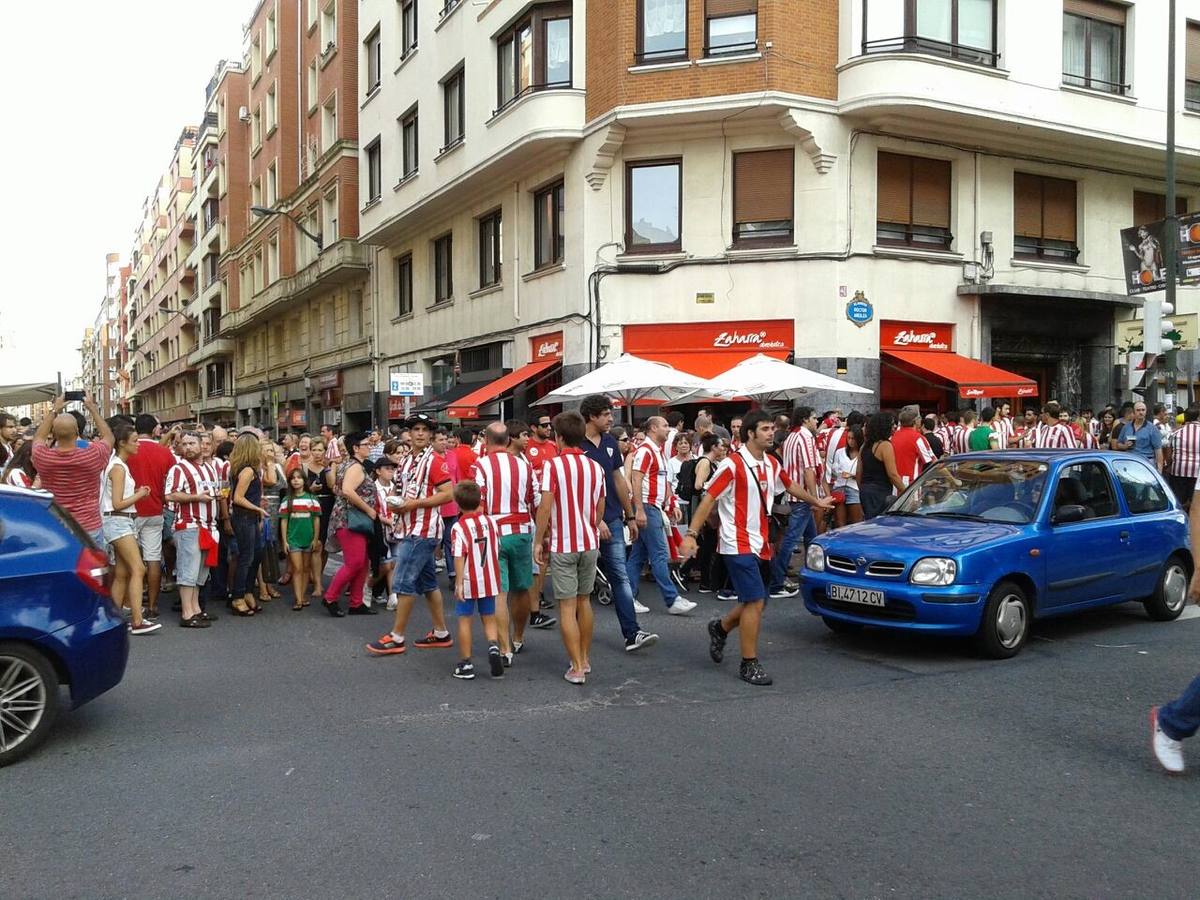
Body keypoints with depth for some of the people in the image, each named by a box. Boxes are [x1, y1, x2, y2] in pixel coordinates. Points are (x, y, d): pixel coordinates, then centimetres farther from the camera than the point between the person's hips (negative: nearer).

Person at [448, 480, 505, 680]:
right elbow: (497, 549, 8)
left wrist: (459, 583, -19)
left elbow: (459, 557, -20)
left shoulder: (459, 527, -14)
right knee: (489, 619, 15)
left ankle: (466, 664, 10)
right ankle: (493, 646, -10)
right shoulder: (491, 521, 0)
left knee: (464, 620, 8)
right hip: (490, 581, 4)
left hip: (468, 583, -4)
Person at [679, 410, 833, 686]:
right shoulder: (733, 464, -13)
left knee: (755, 603, 14)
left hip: (761, 545, 8)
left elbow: (790, 485, 30)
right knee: (755, 602, -11)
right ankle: (749, 665, 0)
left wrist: (816, 501, 44)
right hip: (738, 545, -8)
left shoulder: (772, 464, 9)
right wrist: (691, 534, -22)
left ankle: (720, 628, 40)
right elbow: (708, 499, -15)